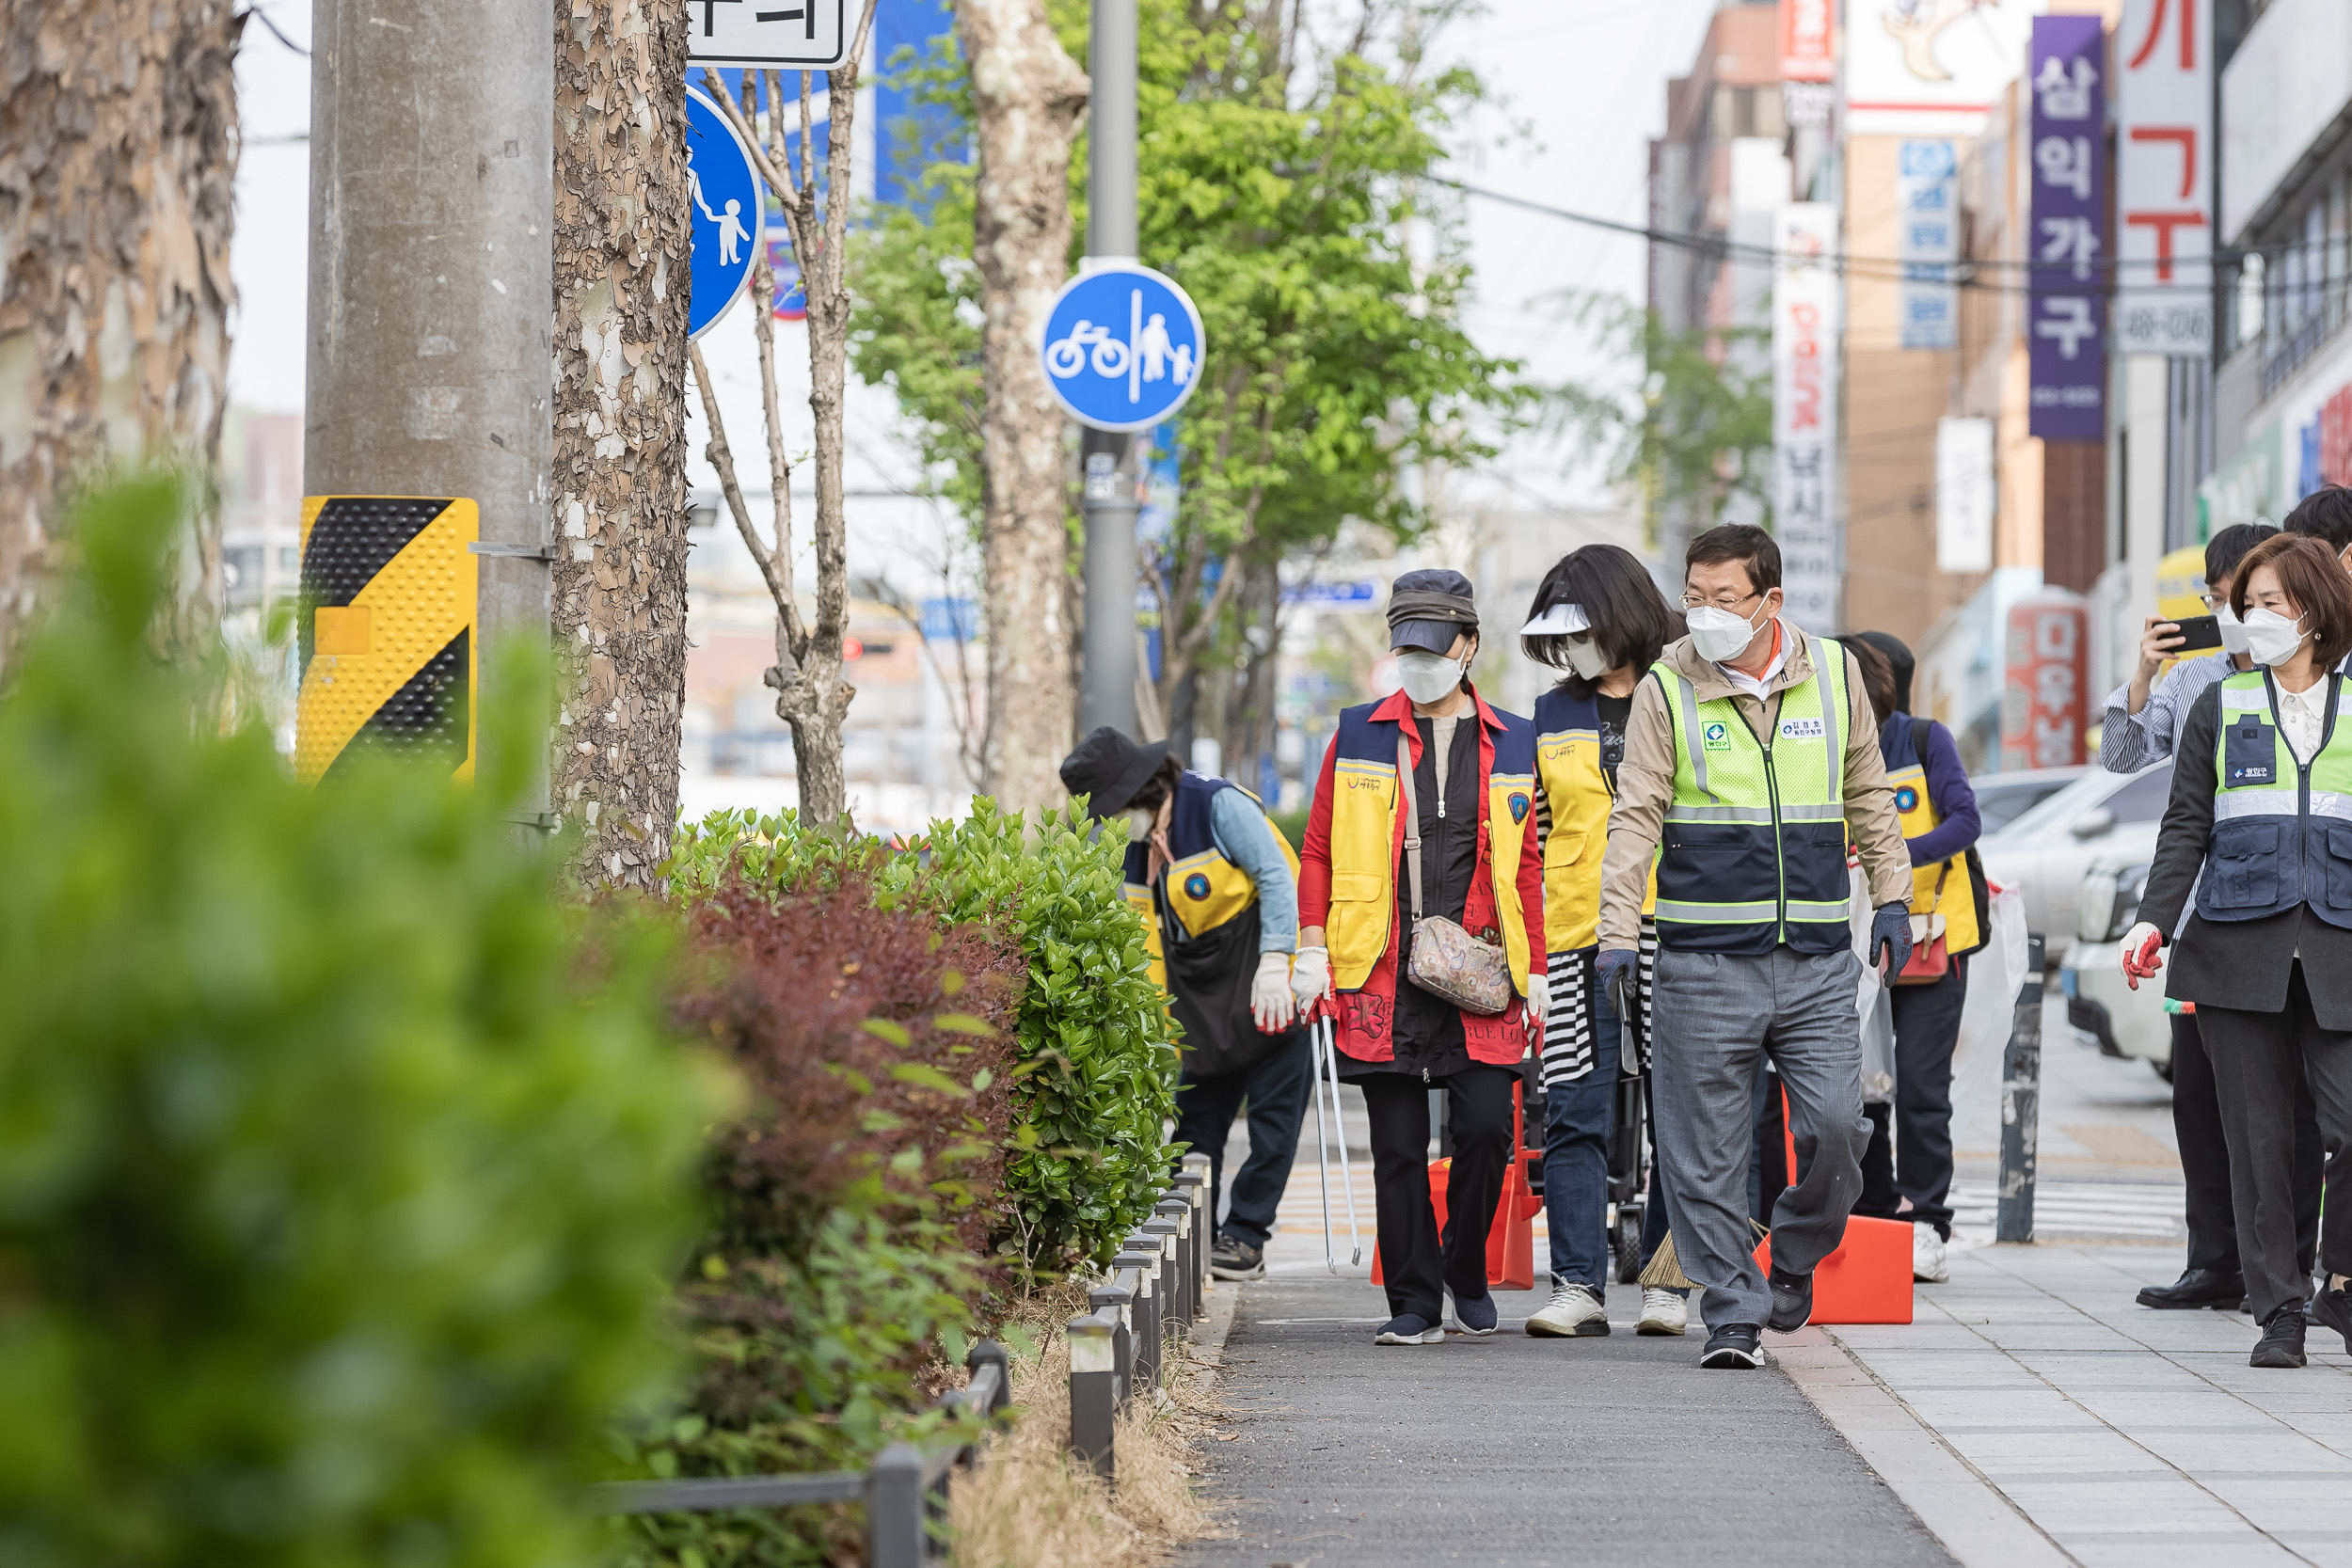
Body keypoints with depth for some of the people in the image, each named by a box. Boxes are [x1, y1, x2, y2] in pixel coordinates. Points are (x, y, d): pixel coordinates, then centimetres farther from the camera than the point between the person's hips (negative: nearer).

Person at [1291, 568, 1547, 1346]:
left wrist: (1534, 971, 7)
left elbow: (1529, 865, 12)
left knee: (1486, 1129, -8)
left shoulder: (1512, 746, 11)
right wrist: (1313, 949, 1)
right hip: (1382, 976, 0)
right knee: (1398, 1147, 1)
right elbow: (1319, 849, 11)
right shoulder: (1359, 736, 9)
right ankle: (1415, 1302, 9)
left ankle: (1467, 1271, 16)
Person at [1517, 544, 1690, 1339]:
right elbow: (1531, 837, 16)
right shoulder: (1551, 717, 13)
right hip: (1579, 944, 2)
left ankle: (1665, 1285, 9)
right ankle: (1578, 1287, -3)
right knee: (1574, 1116, -4)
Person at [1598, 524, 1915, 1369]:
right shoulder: (1667, 689, 0)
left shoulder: (1833, 673, 6)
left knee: (1836, 1126, -7)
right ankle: (1733, 1314, 9)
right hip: (1705, 959, -1)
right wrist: (1618, 936, -10)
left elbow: (1869, 798, 18)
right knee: (1708, 1150, -2)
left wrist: (1891, 898, 15)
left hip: (1818, 958, 1)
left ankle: (1795, 1259, 20)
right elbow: (1635, 819, -3)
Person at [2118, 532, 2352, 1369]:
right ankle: (2279, 1310, 8)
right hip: (2239, 946, 1)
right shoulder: (2222, 707, 13)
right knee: (2259, 1138, 1)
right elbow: (2185, 828, 10)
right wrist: (2154, 919, -3)